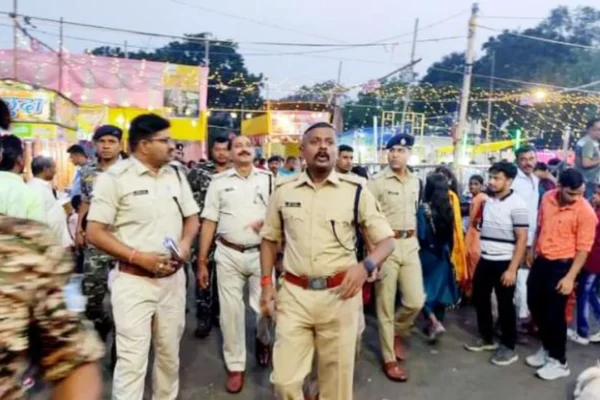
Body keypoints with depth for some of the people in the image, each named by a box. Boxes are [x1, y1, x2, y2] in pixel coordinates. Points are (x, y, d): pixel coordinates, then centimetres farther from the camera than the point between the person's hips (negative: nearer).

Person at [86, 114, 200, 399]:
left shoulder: (176, 175, 8)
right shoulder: (114, 178, -9)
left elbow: (192, 217, 15)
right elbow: (94, 233, -11)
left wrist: (185, 243, -6)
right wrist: (139, 256, -20)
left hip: (173, 279, 5)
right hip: (133, 281, -5)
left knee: (170, 353, 18)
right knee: (132, 360, -1)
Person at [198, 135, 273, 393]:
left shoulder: (269, 179, 4)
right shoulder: (219, 182, 3)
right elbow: (209, 222, 2)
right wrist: (202, 261, 0)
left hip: (261, 253, 0)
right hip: (228, 254, 0)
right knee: (231, 311, 6)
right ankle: (235, 366, 23)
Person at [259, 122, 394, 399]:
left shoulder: (355, 191, -4)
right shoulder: (283, 190, 3)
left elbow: (386, 240, 0)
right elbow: (269, 239, 14)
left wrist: (366, 266, -20)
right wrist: (266, 283, 6)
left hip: (339, 296, -1)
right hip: (294, 294, 1)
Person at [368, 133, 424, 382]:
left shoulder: (415, 182, 10)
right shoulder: (377, 182, -9)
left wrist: (413, 239, 17)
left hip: (410, 245, 5)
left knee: (416, 301, 5)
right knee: (386, 305, 5)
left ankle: (397, 333, 36)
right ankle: (389, 359, 19)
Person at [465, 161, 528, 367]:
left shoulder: (517, 205, -12)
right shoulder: (488, 201, 8)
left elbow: (522, 239, -14)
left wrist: (512, 269, -17)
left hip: (504, 263, -7)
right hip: (485, 261, 7)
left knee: (505, 305, 4)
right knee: (480, 299, 14)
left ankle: (508, 347, 20)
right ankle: (486, 338, 32)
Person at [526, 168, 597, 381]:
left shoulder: (586, 212, -17)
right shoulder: (547, 198, -1)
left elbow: (583, 249, -15)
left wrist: (570, 277, -18)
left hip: (562, 265, -6)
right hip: (541, 261, 6)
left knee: (555, 313, 0)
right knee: (535, 305, 15)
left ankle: (559, 362, 18)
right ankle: (547, 348, 35)